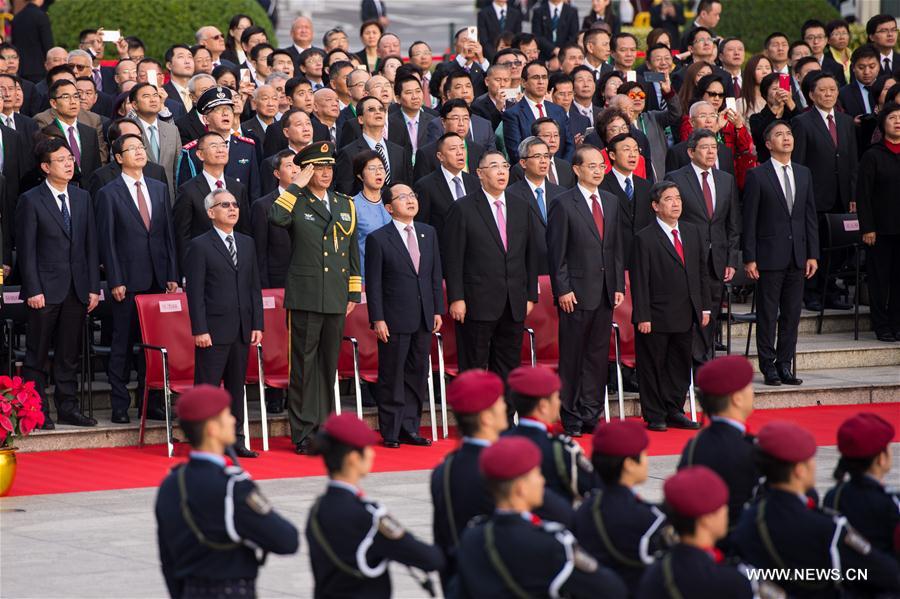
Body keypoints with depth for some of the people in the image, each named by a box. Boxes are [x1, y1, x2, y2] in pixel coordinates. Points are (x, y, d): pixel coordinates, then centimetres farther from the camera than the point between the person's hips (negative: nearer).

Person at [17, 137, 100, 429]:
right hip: (45, 290, -4)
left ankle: (67, 407, 14)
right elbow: (26, 250, -6)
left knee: (69, 354, 8)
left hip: (76, 290, 4)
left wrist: (94, 287, 5)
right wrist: (33, 290, -13)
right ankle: (36, 411, 5)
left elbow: (91, 245, 11)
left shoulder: (82, 198, 11)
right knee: (38, 355, 1)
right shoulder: (30, 201, -4)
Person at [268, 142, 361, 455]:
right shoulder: (296, 203, -1)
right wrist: (296, 186, -16)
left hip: (336, 298, 5)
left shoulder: (345, 204, 15)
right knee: (304, 365, -3)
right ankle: (303, 432, 0)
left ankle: (324, 427, 17)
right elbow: (275, 217, -26)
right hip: (305, 297, -5)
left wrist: (354, 292, 14)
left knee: (329, 364, 10)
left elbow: (353, 250, 19)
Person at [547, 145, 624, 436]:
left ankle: (591, 414, 13)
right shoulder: (563, 204, -5)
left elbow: (617, 248, 16)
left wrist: (619, 286, 9)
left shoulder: (611, 202, 13)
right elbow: (556, 253, -7)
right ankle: (571, 419, 5)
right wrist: (562, 290, -12)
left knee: (598, 355, 7)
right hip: (577, 293, -5)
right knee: (572, 357, -1)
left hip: (605, 293, 6)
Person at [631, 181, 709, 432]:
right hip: (656, 316, -6)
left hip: (685, 316, 6)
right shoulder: (645, 238, -9)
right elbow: (639, 280, -11)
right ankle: (654, 416, 10)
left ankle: (674, 411, 22)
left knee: (680, 365, 12)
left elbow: (702, 271, 14)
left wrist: (704, 307, 10)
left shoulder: (693, 232, 10)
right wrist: (642, 317, -15)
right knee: (653, 366, 2)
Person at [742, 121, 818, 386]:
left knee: (792, 314, 7)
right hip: (770, 255, -5)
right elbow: (749, 220, -5)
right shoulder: (757, 175, -4)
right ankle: (768, 366, 6)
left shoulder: (804, 174, 11)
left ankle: (785, 364, 14)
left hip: (797, 255, 5)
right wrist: (749, 258, -10)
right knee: (767, 314, 0)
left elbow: (810, 216, 12)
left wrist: (813, 254, 6)